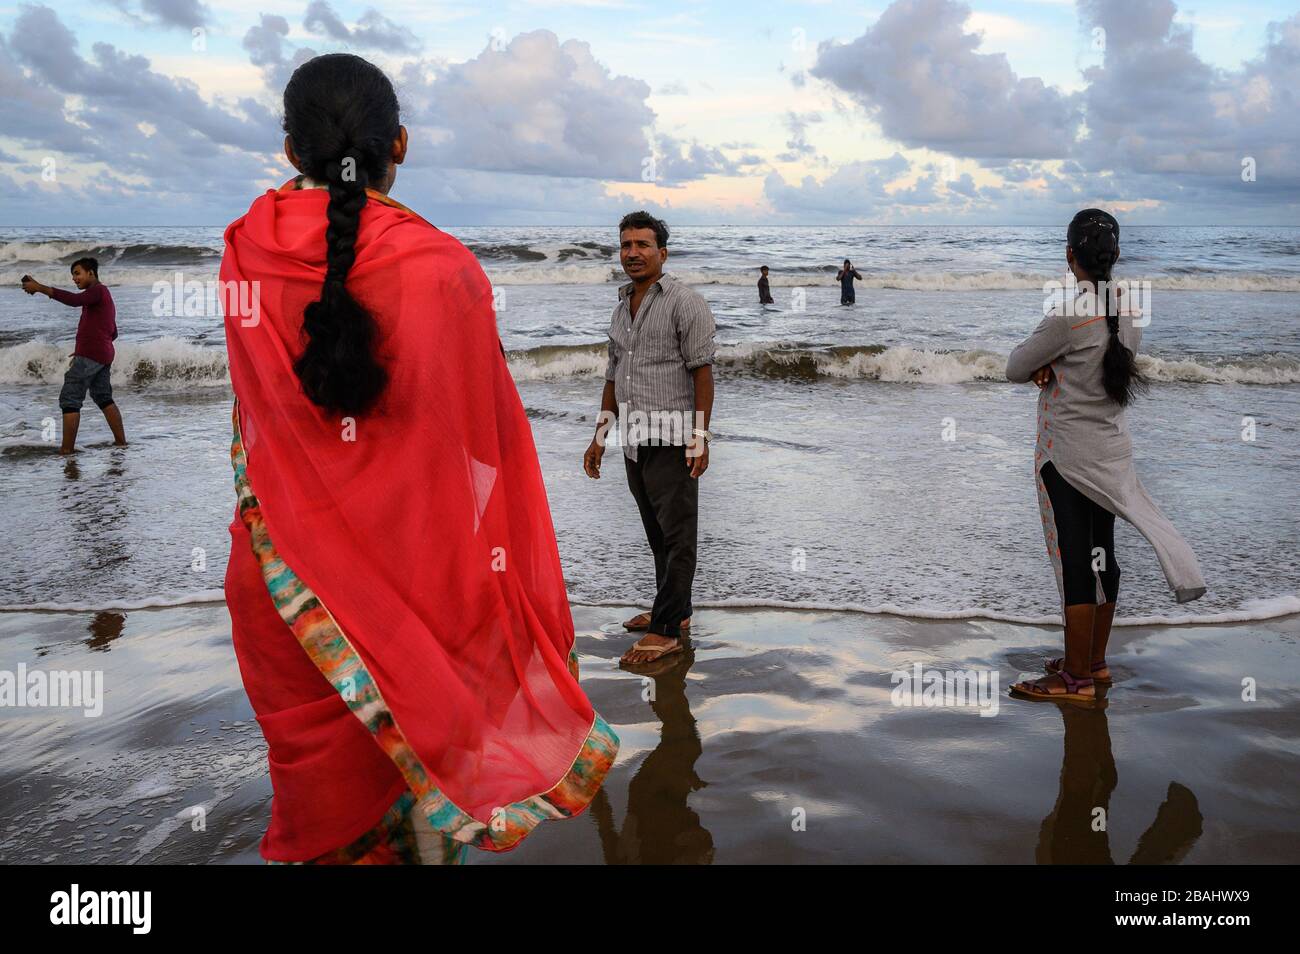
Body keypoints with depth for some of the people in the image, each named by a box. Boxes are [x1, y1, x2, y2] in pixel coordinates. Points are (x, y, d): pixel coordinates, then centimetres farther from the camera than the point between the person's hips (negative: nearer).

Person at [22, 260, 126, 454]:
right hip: (104, 355, 10)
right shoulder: (104, 295, 22)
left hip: (89, 355, -10)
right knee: (104, 398, 18)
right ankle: (120, 440, 17)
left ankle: (67, 448, -7)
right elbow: (113, 333, 26)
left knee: (70, 400, -6)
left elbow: (75, 300, -30)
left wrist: (40, 288, -31)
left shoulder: (98, 290, -8)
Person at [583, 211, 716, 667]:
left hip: (672, 442, -8)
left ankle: (666, 630, -1)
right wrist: (599, 437, 19)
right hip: (635, 442, 8)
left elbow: (702, 372, -10)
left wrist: (699, 437, -17)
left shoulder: (684, 303, -6)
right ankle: (675, 610, 27)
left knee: (677, 536, -3)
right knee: (657, 535, 15)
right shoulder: (621, 307, 17)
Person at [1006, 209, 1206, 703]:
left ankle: (1077, 677, 6)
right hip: (1112, 449, 8)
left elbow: (1015, 369, -11)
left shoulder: (1069, 314, -20)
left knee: (1073, 561, -2)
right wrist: (1053, 365, -4)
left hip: (1066, 454, -8)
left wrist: (1040, 362, 8)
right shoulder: (1128, 309, 3)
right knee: (1101, 555, 14)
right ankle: (1095, 661, 26)